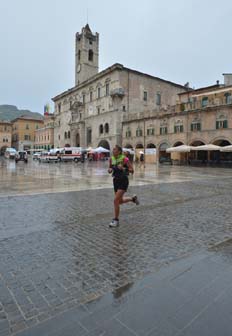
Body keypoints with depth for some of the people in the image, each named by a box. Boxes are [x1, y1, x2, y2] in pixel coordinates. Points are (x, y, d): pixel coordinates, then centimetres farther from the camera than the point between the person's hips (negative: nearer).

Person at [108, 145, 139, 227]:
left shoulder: (124, 159, -13)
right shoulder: (111, 159, 3)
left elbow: (132, 170, -12)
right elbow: (109, 170, 13)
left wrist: (123, 168, -26)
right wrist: (110, 170, -10)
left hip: (123, 181, -7)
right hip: (116, 181, 7)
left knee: (116, 200, -15)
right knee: (120, 201, 16)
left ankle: (116, 220, 2)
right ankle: (133, 198, 45)